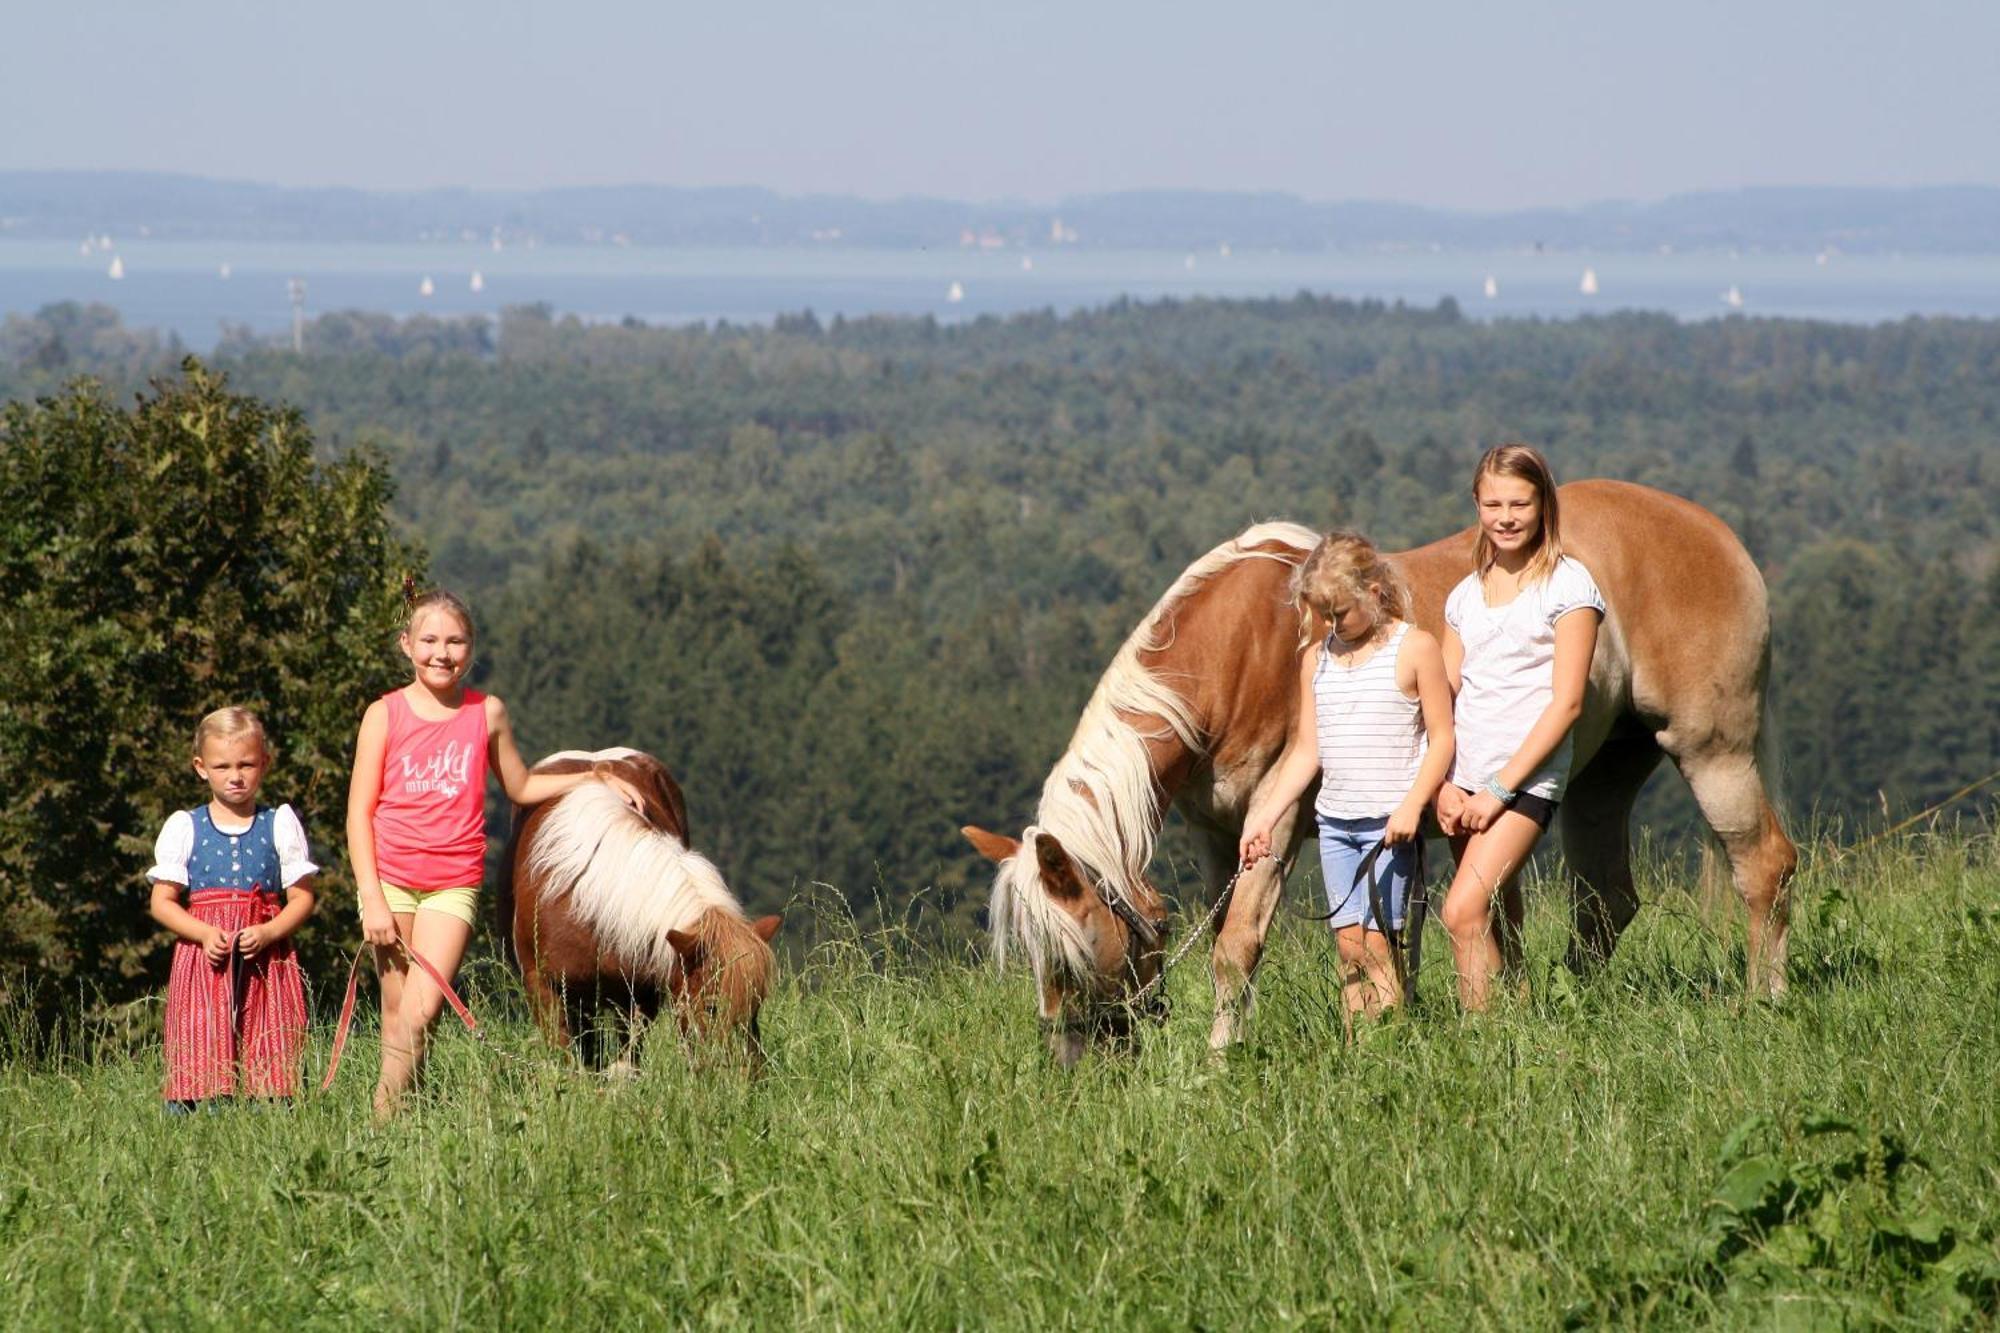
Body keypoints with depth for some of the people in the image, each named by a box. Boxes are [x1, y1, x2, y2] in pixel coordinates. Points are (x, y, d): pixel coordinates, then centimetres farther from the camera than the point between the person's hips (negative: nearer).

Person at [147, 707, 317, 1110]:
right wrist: (205, 934, -10)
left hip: (266, 960, 0)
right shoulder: (184, 827, 9)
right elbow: (162, 902, 6)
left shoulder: (280, 824, 9)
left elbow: (302, 898, 7)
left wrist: (267, 933, -11)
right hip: (204, 958, 0)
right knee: (200, 1069, -10)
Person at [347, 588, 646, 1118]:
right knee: (396, 1012, 1)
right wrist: (373, 900, -9)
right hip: (390, 879, -1)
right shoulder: (385, 715, 0)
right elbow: (359, 814, -1)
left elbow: (520, 787, 22)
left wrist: (596, 778, 12)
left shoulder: (488, 713, 6)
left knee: (421, 1012, -14)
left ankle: (389, 1113, -5)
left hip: (454, 884, 1)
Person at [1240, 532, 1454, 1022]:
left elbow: (1441, 739, -5)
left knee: (1374, 939, -11)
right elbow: (1307, 750, 13)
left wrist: (1413, 805, -17)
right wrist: (1265, 816, 6)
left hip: (1391, 821, -5)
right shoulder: (1317, 656, 10)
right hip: (1334, 818, 5)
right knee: (1347, 941, 3)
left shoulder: (1415, 649, -5)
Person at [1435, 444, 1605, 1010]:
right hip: (1465, 778, 6)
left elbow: (1566, 703, -9)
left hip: (1525, 777, -6)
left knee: (1463, 911, -20)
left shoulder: (1569, 585, -3)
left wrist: (1500, 789, -13)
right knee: (1499, 929, 8)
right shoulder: (1466, 595, 15)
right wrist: (1445, 785, -3)